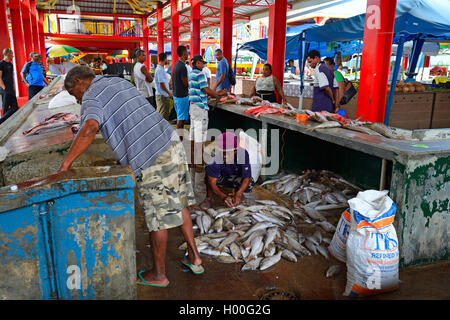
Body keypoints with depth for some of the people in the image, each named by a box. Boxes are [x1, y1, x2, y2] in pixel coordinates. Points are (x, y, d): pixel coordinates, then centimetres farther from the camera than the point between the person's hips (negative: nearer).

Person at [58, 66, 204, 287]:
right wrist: (124, 156, 30)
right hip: (172, 144, 8)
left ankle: (158, 274, 26)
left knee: (158, 218, 6)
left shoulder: (92, 96, -4)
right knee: (178, 204, 21)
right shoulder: (119, 82, 21)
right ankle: (194, 257, 32)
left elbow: (90, 127, -26)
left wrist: (66, 163, -19)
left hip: (152, 162, -8)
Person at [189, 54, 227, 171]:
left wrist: (216, 93, 20)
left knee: (193, 131, 13)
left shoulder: (192, 74, 16)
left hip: (193, 105, 10)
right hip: (200, 106, -10)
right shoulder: (199, 74, -13)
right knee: (200, 132, -6)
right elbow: (206, 89, -16)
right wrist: (218, 94, -3)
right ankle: (197, 162, -3)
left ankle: (193, 158, 21)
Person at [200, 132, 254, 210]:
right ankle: (209, 198, -14)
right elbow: (212, 183, -35)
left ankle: (237, 191, 5)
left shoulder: (243, 154, -32)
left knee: (249, 185, -32)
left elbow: (247, 177, -33)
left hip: (238, 179, 1)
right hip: (223, 179, -1)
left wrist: (238, 194, -49)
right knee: (209, 170, -32)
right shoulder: (216, 159, -32)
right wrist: (223, 197, -51)